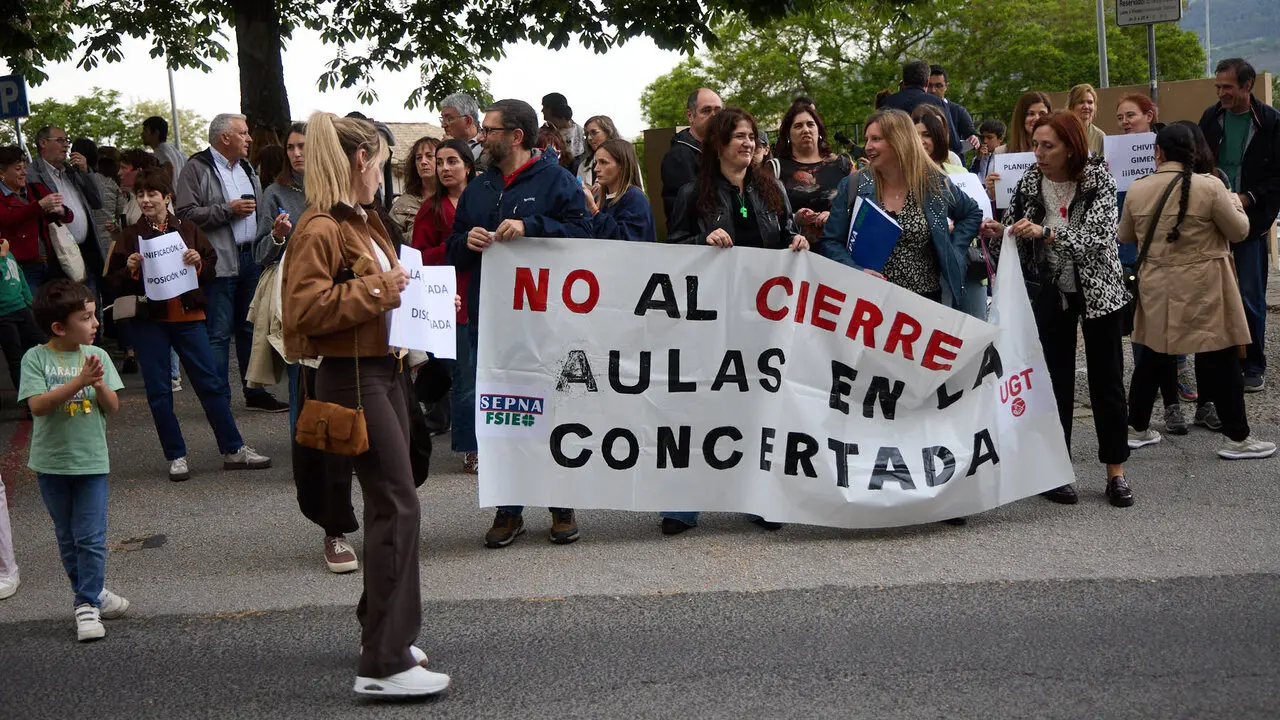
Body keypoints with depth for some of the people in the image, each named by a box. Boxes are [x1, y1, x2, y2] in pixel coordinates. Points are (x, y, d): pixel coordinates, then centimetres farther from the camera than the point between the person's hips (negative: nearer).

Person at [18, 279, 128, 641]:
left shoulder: (97, 355, -3)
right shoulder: (36, 359, -9)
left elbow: (112, 407, -3)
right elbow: (38, 405, -19)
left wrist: (99, 383, -23)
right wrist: (79, 381, -27)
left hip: (91, 460, 0)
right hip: (52, 462, 0)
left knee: (91, 539, -2)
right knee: (67, 537, 13)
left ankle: (87, 604, 5)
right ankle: (91, 592, 28)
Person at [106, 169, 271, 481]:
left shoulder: (187, 230, 7)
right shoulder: (130, 236, 5)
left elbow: (211, 271, 7)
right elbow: (113, 284, 3)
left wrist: (198, 262, -13)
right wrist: (130, 270, -16)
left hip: (188, 316, 0)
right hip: (148, 321, 0)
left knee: (211, 384, 2)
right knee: (159, 391, 2)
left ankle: (234, 450, 9)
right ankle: (176, 456, 11)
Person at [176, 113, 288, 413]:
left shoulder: (246, 168, 18)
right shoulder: (197, 169, -6)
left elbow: (261, 210, 25)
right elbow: (186, 214, -16)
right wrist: (228, 210, -15)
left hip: (251, 259, 7)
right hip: (219, 262, -7)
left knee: (251, 329, 14)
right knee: (219, 334, -5)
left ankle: (256, 392, 22)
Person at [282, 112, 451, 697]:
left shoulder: (361, 222, 17)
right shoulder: (319, 228, -15)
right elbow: (306, 309, -24)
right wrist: (375, 290, -21)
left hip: (384, 369, 11)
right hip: (353, 379, -10)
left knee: (389, 504, 16)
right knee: (396, 505, -11)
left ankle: (386, 631, 30)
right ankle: (384, 665, -6)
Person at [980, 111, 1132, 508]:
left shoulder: (1098, 179, -13)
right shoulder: (1030, 182, -4)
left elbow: (1100, 236, -26)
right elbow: (1019, 242, 4)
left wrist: (1047, 233, -36)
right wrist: (999, 233, -18)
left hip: (1099, 289, -2)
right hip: (1051, 292, 2)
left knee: (1107, 379, 4)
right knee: (1056, 379, 5)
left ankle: (1116, 471, 14)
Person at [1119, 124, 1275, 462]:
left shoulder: (1137, 190, -2)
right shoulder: (1210, 187, -14)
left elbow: (1124, 236, 12)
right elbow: (1239, 230, -4)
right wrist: (1233, 200, 14)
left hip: (1157, 289, 4)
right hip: (1202, 290, -4)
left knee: (1154, 357, 16)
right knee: (1220, 361, 3)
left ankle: (1137, 429, 24)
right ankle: (1237, 439, 8)